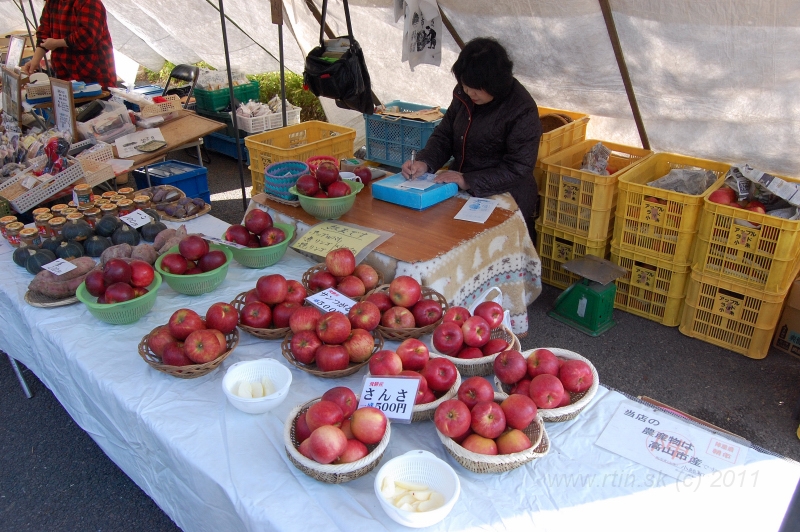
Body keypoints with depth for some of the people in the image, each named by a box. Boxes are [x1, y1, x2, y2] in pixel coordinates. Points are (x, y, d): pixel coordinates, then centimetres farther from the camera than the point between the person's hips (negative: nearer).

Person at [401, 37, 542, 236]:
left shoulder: (523, 111, -16)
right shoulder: (463, 94, 2)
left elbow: (517, 170, -17)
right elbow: (444, 135, 10)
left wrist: (468, 181, -23)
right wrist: (424, 162, -9)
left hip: (505, 204, -5)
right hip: (460, 194, 6)